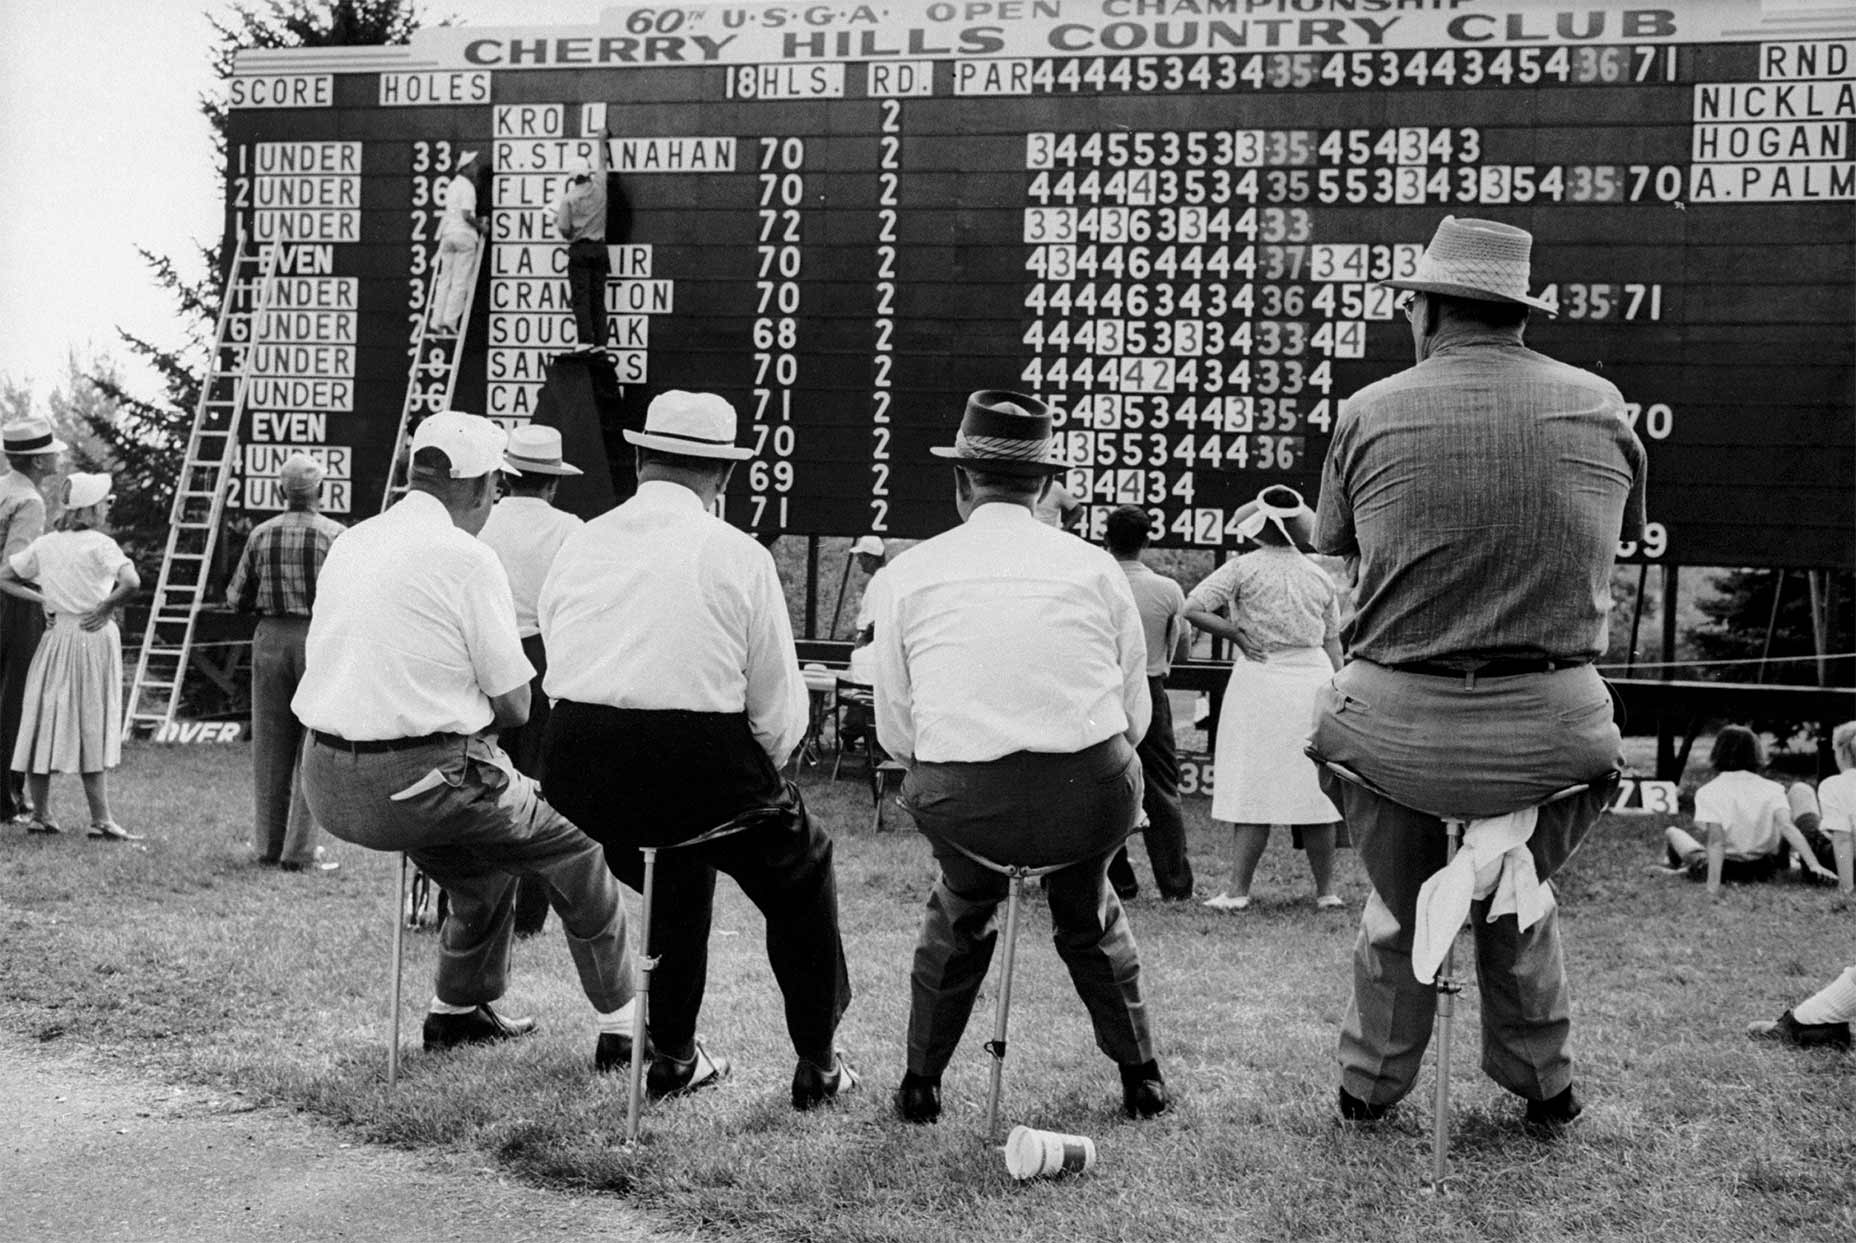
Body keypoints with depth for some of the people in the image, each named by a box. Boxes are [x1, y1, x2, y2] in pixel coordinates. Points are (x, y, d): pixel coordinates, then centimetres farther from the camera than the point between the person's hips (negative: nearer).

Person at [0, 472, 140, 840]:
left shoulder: (45, 544, 6)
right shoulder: (99, 544, -11)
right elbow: (131, 581, -26)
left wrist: (42, 600, 9)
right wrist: (106, 608, -11)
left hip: (56, 637, 5)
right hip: (93, 636, -5)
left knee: (45, 721, 10)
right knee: (92, 728, -2)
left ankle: (40, 813, 15)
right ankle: (100, 819, -2)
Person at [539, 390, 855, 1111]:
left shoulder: (578, 546, 7)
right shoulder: (739, 557, -5)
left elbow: (560, 676, 11)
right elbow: (777, 717, -3)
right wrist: (753, 775, 18)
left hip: (579, 779, 5)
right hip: (700, 768, -4)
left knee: (679, 866, 33)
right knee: (801, 868, 22)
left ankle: (673, 1058, 37)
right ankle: (818, 1066, 27)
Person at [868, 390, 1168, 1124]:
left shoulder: (909, 573, 8)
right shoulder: (1095, 568, 9)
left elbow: (895, 732, 9)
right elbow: (1135, 715, 12)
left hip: (960, 801, 0)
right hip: (1093, 792, 1)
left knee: (960, 913, 31)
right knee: (1089, 915, 31)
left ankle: (921, 1085, 34)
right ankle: (1140, 1077, 35)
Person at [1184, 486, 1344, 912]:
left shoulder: (1244, 568, -4)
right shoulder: (1321, 577, 8)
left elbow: (1193, 609, -11)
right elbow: (1333, 645, 12)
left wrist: (1237, 634, -2)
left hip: (1260, 679, -3)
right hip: (1314, 678, 3)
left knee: (1252, 788, 1)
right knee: (1316, 789, 8)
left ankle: (1238, 891, 2)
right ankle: (1326, 890, 13)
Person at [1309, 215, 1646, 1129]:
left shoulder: (1371, 413, -5)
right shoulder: (1600, 409, 0)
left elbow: (1335, 546, 7)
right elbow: (1617, 541, 13)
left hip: (1395, 722, -1)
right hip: (1550, 727, 1)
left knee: (1397, 904, 24)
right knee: (1522, 899, 27)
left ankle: (1370, 1086, 36)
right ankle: (1543, 1085, 36)